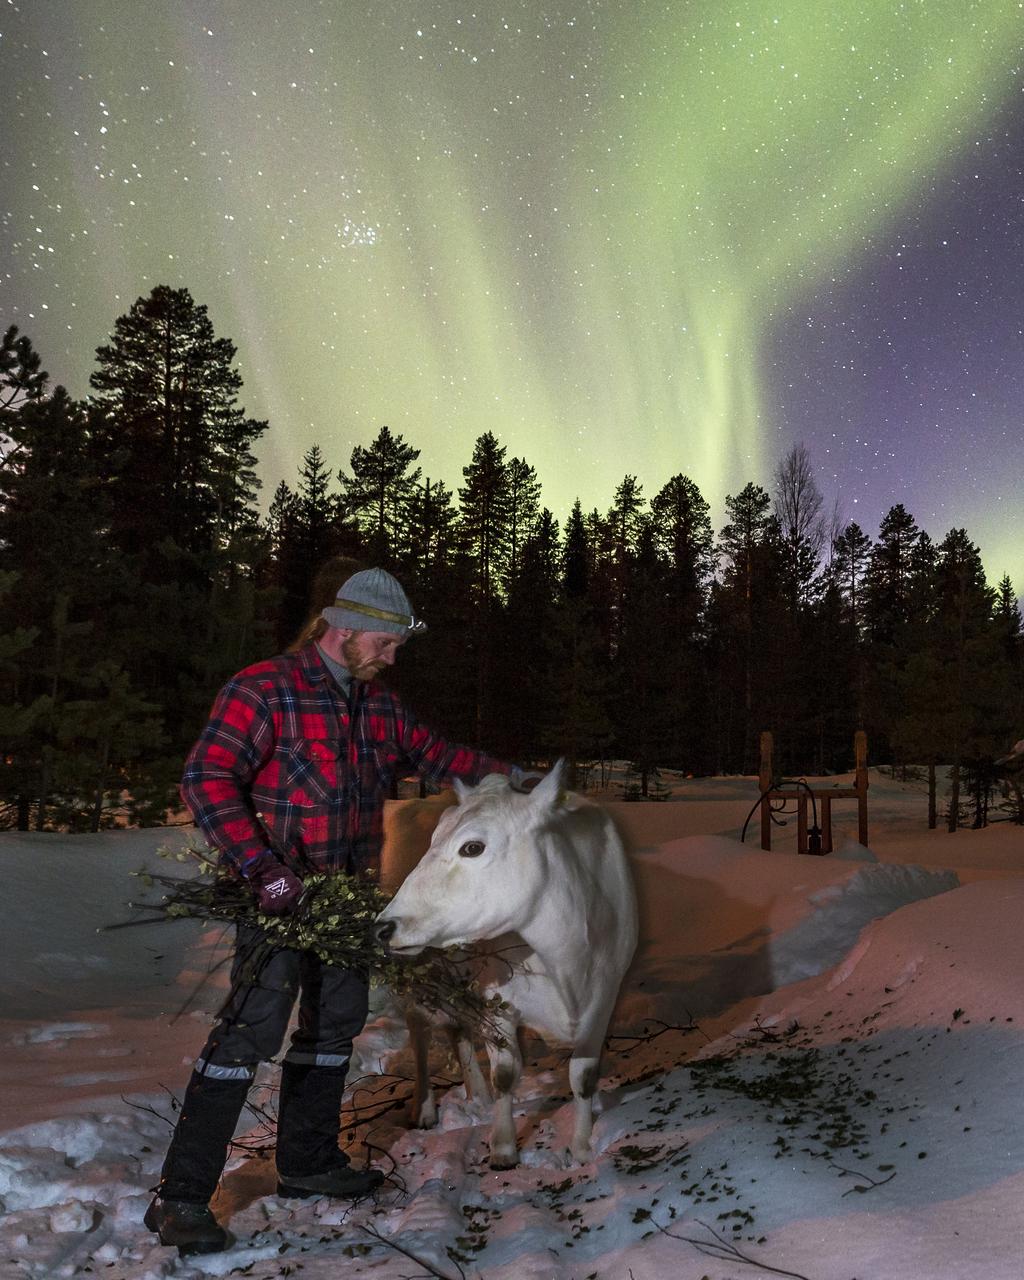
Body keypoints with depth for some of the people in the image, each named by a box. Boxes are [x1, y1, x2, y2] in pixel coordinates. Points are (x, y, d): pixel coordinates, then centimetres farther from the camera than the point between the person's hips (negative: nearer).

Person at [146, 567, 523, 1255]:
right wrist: (260, 865, -28)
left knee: (336, 1021, 15)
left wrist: (506, 773, 13)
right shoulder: (266, 689, -14)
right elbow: (208, 778, -20)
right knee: (255, 1025, -13)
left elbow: (433, 753, 21)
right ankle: (181, 1195, -1)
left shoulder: (378, 704, 9)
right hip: (279, 891, -8)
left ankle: (307, 1162, 32)